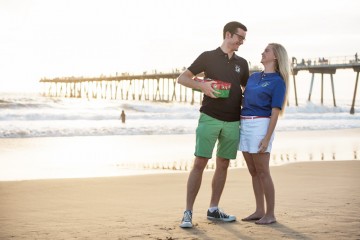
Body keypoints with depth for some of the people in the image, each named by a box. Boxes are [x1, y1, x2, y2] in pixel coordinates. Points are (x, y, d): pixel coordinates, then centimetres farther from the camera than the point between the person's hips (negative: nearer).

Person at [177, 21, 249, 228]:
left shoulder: (242, 63, 13)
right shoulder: (208, 57, 1)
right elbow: (182, 78, 0)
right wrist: (201, 85, -18)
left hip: (233, 122, 5)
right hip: (210, 118, -5)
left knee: (223, 165, 8)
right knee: (200, 163, -9)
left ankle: (213, 210, 18)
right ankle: (188, 212, -6)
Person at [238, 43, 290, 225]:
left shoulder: (278, 81, -5)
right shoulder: (253, 76, 16)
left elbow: (275, 111, -10)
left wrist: (267, 138, -16)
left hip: (261, 125, -7)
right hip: (244, 124, 7)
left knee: (262, 171, -4)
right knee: (253, 172, 10)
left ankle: (270, 214, 3)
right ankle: (259, 211, 17)